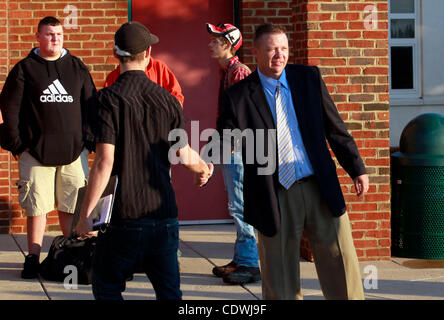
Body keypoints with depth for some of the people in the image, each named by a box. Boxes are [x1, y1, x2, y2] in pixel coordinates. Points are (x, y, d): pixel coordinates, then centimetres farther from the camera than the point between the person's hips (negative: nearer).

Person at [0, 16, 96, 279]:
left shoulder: (77, 67, 12)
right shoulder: (25, 69, 4)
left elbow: (91, 104, 15)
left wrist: (89, 139, 8)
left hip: (74, 150, 2)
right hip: (35, 150, -2)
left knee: (72, 207, 4)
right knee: (37, 206, -1)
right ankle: (33, 258, 7)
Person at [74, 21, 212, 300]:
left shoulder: (108, 99, -8)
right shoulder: (167, 100, 4)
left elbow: (105, 161, -15)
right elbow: (185, 156, 5)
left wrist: (86, 213, -11)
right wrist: (204, 169, 28)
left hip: (126, 217, -4)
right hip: (165, 213, 4)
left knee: (107, 287, 11)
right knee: (169, 291, 10)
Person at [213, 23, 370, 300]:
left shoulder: (309, 78, 6)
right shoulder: (239, 95, -1)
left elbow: (335, 128, 11)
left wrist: (357, 168, 9)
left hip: (320, 188, 2)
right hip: (277, 198, -2)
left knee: (342, 265, 4)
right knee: (280, 282, 7)